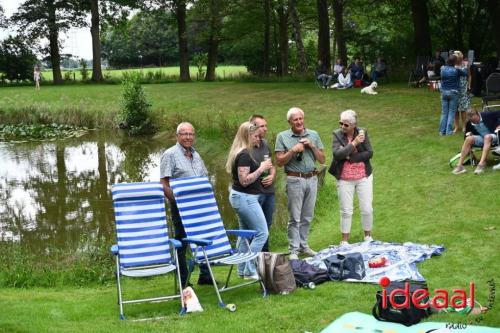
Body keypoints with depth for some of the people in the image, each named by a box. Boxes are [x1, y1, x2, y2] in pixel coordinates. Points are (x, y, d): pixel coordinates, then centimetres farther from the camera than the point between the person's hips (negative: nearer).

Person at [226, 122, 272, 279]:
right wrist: (261, 168, -18)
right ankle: (250, 271, -4)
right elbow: (244, 180, -23)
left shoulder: (241, 153, 12)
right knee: (261, 233, -6)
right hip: (245, 198, -11)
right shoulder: (244, 155, -19)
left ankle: (243, 270, 21)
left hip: (240, 197, 11)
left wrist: (262, 167, 11)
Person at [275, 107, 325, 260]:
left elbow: (322, 160, 8)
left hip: (312, 179, 4)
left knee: (307, 217, 12)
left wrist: (312, 146, -5)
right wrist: (293, 150, -15)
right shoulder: (283, 137, -1)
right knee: (295, 218, -2)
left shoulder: (313, 135, 9)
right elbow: (279, 161, -5)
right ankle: (293, 250, 4)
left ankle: (303, 245, 23)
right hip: (295, 180, -4)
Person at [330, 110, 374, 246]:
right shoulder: (337, 135, -5)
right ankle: (345, 241, 14)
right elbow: (337, 154, -19)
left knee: (367, 209, 6)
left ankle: (368, 236, 24)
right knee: (346, 211, 5)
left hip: (363, 177, 1)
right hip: (344, 179, -1)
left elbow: (369, 153, -9)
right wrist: (354, 143, -22)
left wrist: (350, 157, -16)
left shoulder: (362, 133, -3)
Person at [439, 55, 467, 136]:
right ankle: (449, 131, -2)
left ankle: (442, 131, 6)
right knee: (451, 112, 2)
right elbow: (465, 73, 6)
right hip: (453, 93, -3)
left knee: (444, 112, 7)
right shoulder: (456, 70, -11)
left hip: (444, 92, 3)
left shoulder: (443, 69, -1)